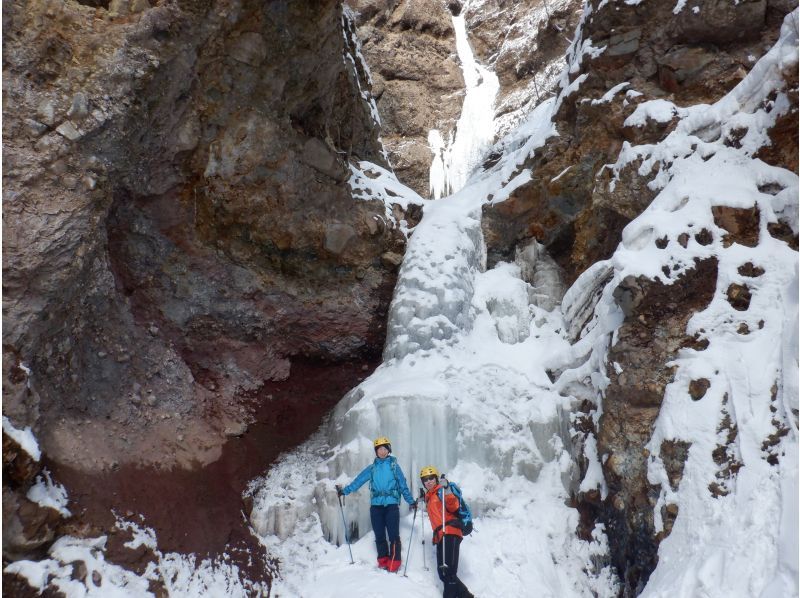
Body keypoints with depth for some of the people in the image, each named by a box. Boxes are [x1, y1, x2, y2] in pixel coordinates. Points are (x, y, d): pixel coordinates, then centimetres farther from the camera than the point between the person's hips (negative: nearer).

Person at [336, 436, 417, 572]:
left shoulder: (394, 465, 5)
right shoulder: (372, 468, 11)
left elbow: (403, 485, 4)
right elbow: (358, 481, 9)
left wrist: (411, 501, -4)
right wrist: (344, 491, 2)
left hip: (392, 504, -3)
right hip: (376, 505, 3)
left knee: (393, 535, -9)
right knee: (379, 535, 6)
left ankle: (394, 563, -7)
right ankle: (383, 561, 14)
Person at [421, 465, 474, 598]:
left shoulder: (440, 490, 1)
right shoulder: (429, 496, 26)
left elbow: (454, 507, -14)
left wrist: (447, 491, -30)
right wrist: (422, 500, 34)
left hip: (450, 533, -10)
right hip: (440, 536, 10)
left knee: (448, 572, -19)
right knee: (443, 574, 9)